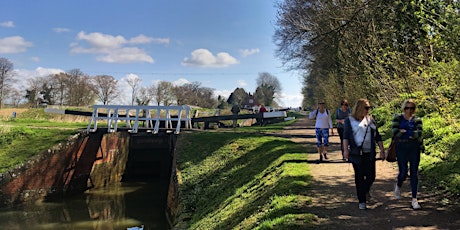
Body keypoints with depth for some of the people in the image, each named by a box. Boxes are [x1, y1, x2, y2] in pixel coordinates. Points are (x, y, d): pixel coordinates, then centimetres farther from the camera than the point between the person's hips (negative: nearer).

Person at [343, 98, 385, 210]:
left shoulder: (370, 119, 13)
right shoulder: (349, 120, 1)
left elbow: (377, 136, 16)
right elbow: (346, 136, -7)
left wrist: (382, 149, 10)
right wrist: (345, 149, -20)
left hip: (369, 153, 3)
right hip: (357, 154, -3)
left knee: (371, 176, 3)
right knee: (359, 177, 1)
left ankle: (366, 190, 36)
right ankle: (362, 201, 12)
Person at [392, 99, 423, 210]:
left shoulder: (417, 120, 5)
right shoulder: (398, 118, 2)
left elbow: (419, 134, -10)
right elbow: (394, 132, -12)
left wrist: (404, 131, -11)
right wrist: (411, 133, -10)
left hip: (414, 148, 1)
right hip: (401, 148, -1)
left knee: (414, 173, 0)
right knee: (403, 172, 0)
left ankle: (414, 199, 7)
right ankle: (398, 185, 35)